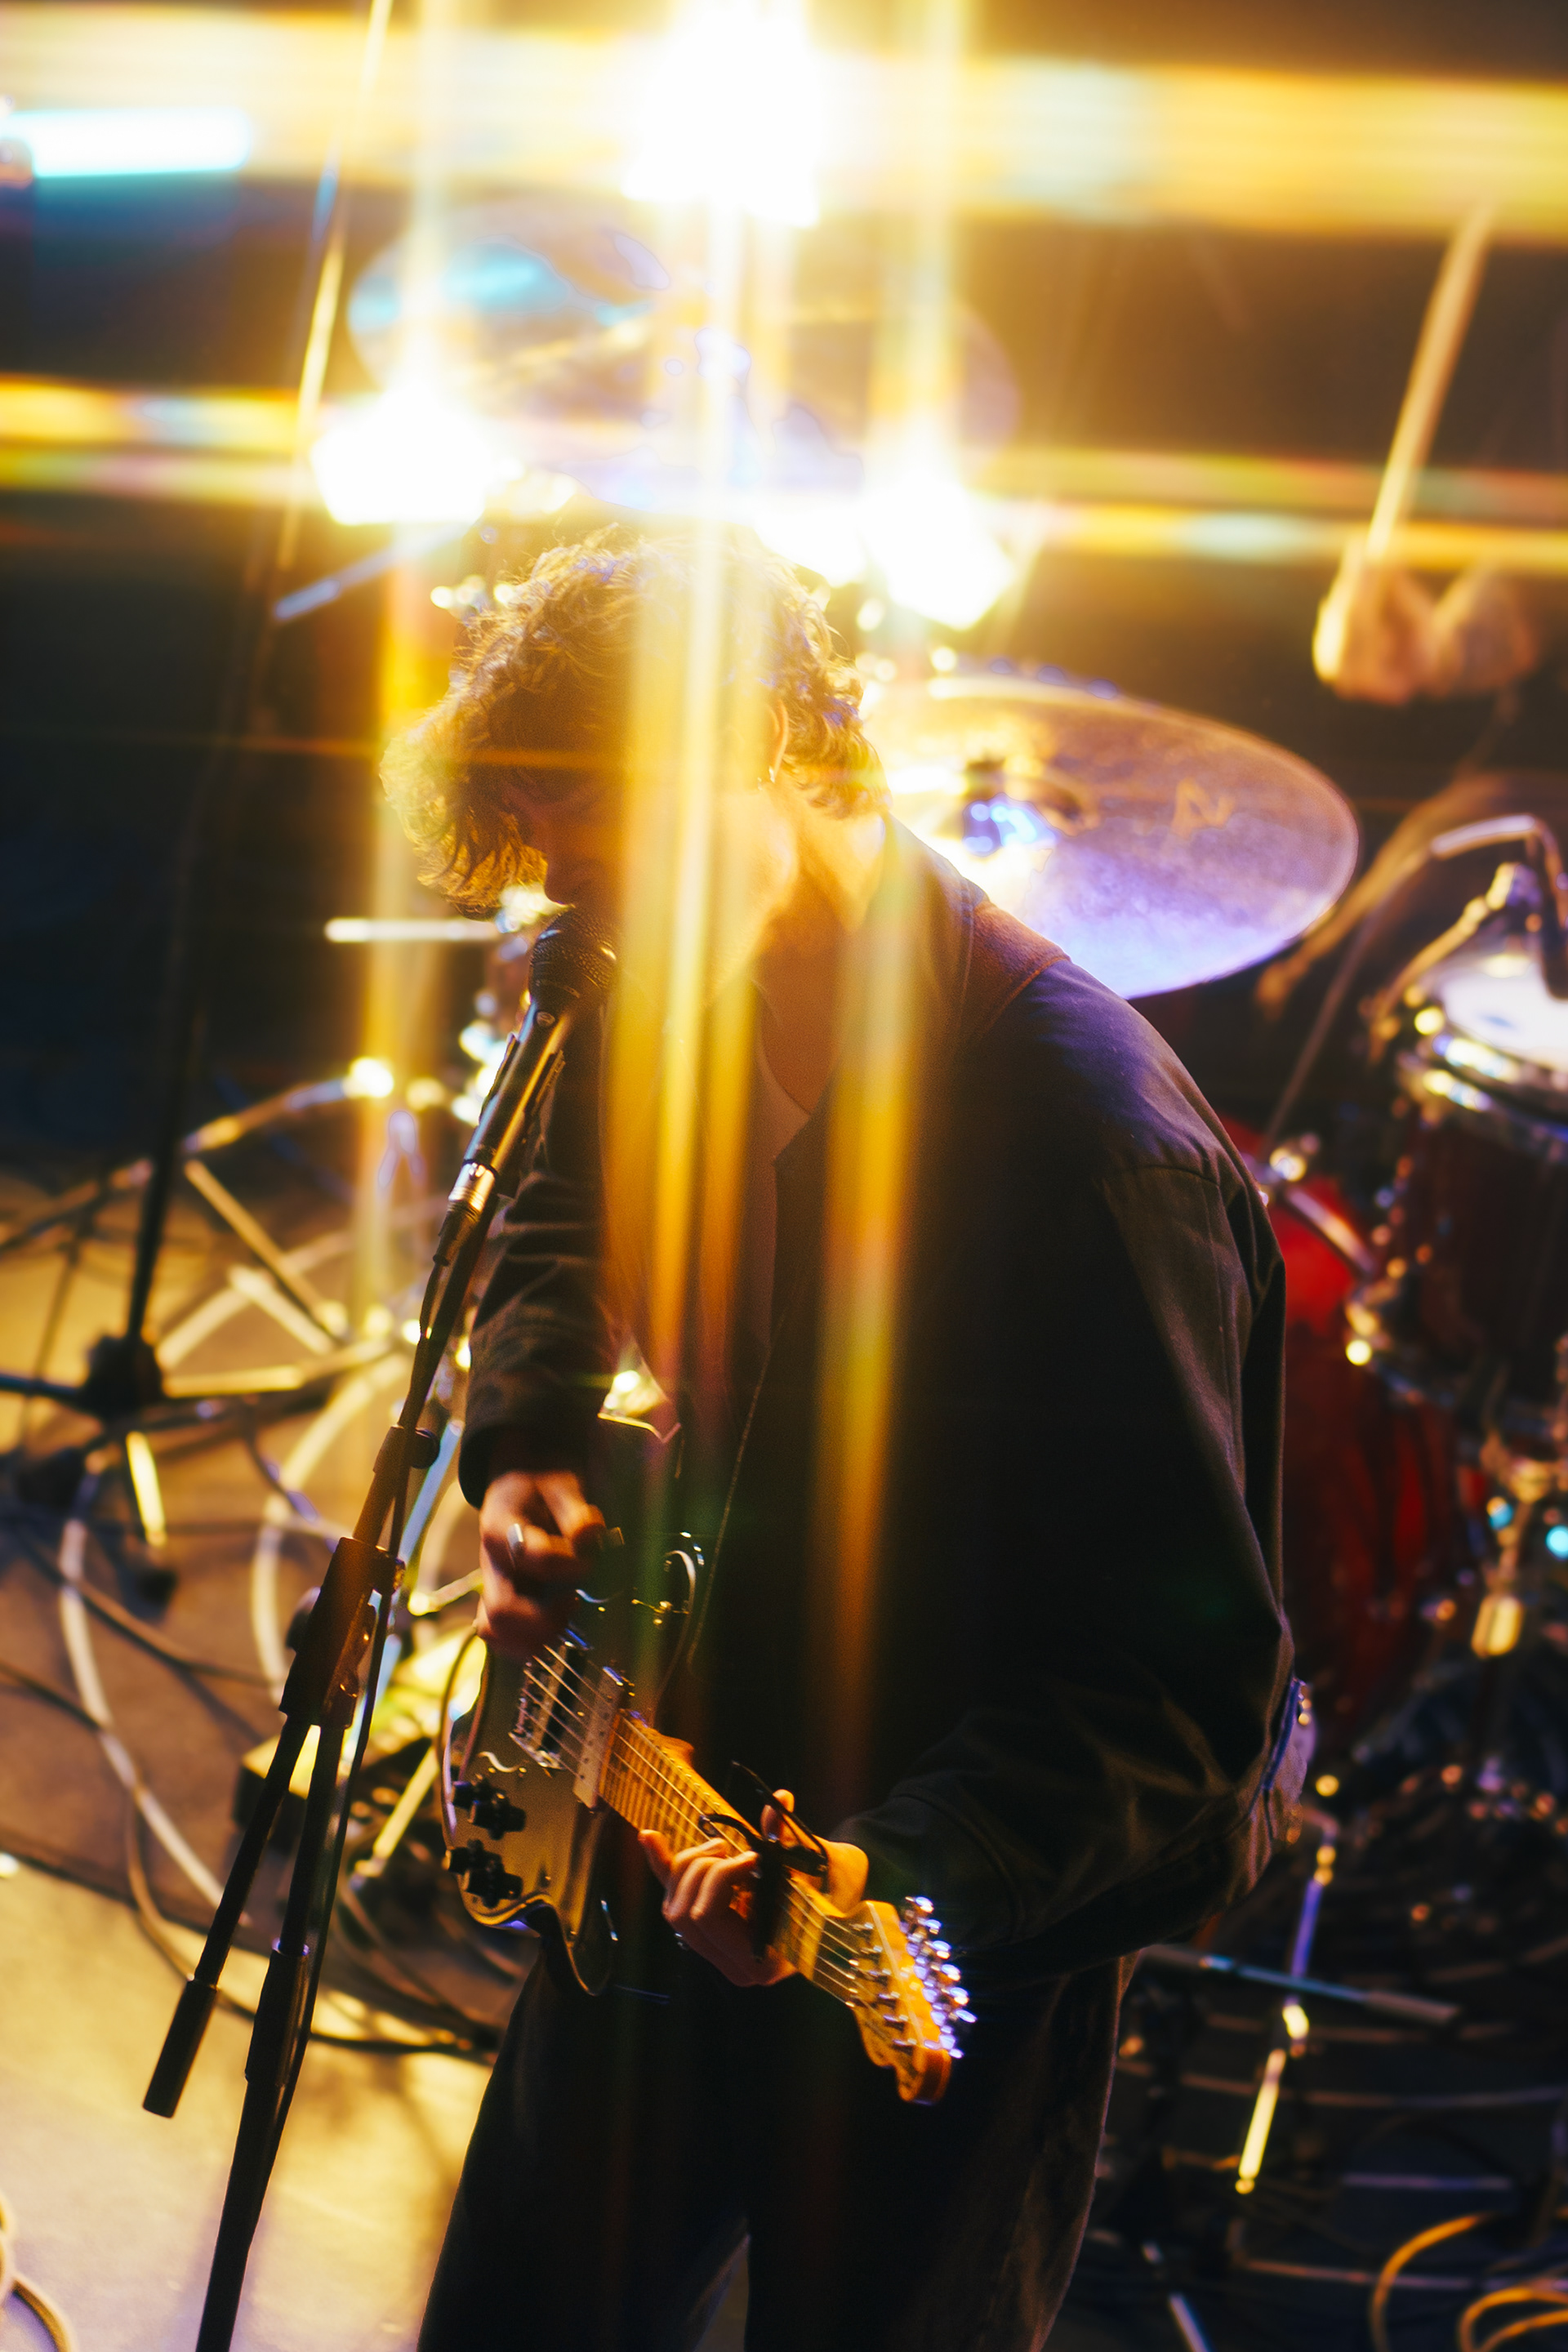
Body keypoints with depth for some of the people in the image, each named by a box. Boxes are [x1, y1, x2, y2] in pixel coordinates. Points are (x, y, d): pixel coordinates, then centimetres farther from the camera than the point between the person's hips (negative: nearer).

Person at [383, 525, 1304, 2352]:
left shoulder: (1080, 1137, -30)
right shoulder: (668, 1009, -6)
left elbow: (1190, 1680, -27)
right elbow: (559, 1232, 17)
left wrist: (897, 1878, -39)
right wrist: (528, 1455, -1)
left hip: (966, 1931, -7)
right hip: (675, 1836, 7)